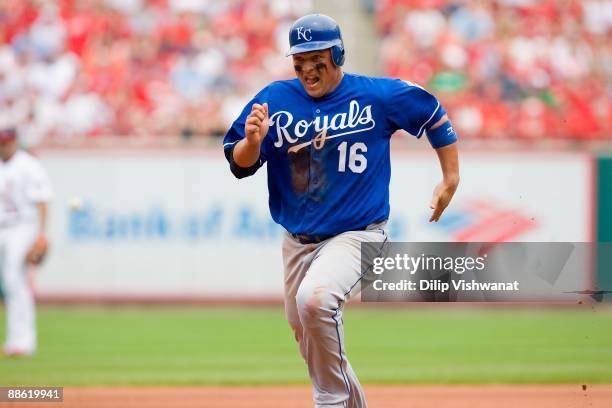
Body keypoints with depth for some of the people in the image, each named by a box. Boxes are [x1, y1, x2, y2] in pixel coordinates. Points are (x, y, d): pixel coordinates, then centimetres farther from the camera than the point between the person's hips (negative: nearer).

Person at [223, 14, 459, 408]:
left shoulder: (379, 96, -8)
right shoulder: (275, 99, -3)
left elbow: (434, 114, 7)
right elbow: (239, 165, -5)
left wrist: (451, 179, 6)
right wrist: (253, 141, -27)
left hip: (358, 234, -5)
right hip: (298, 241, 5)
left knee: (314, 299, -33)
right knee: (309, 339, 14)